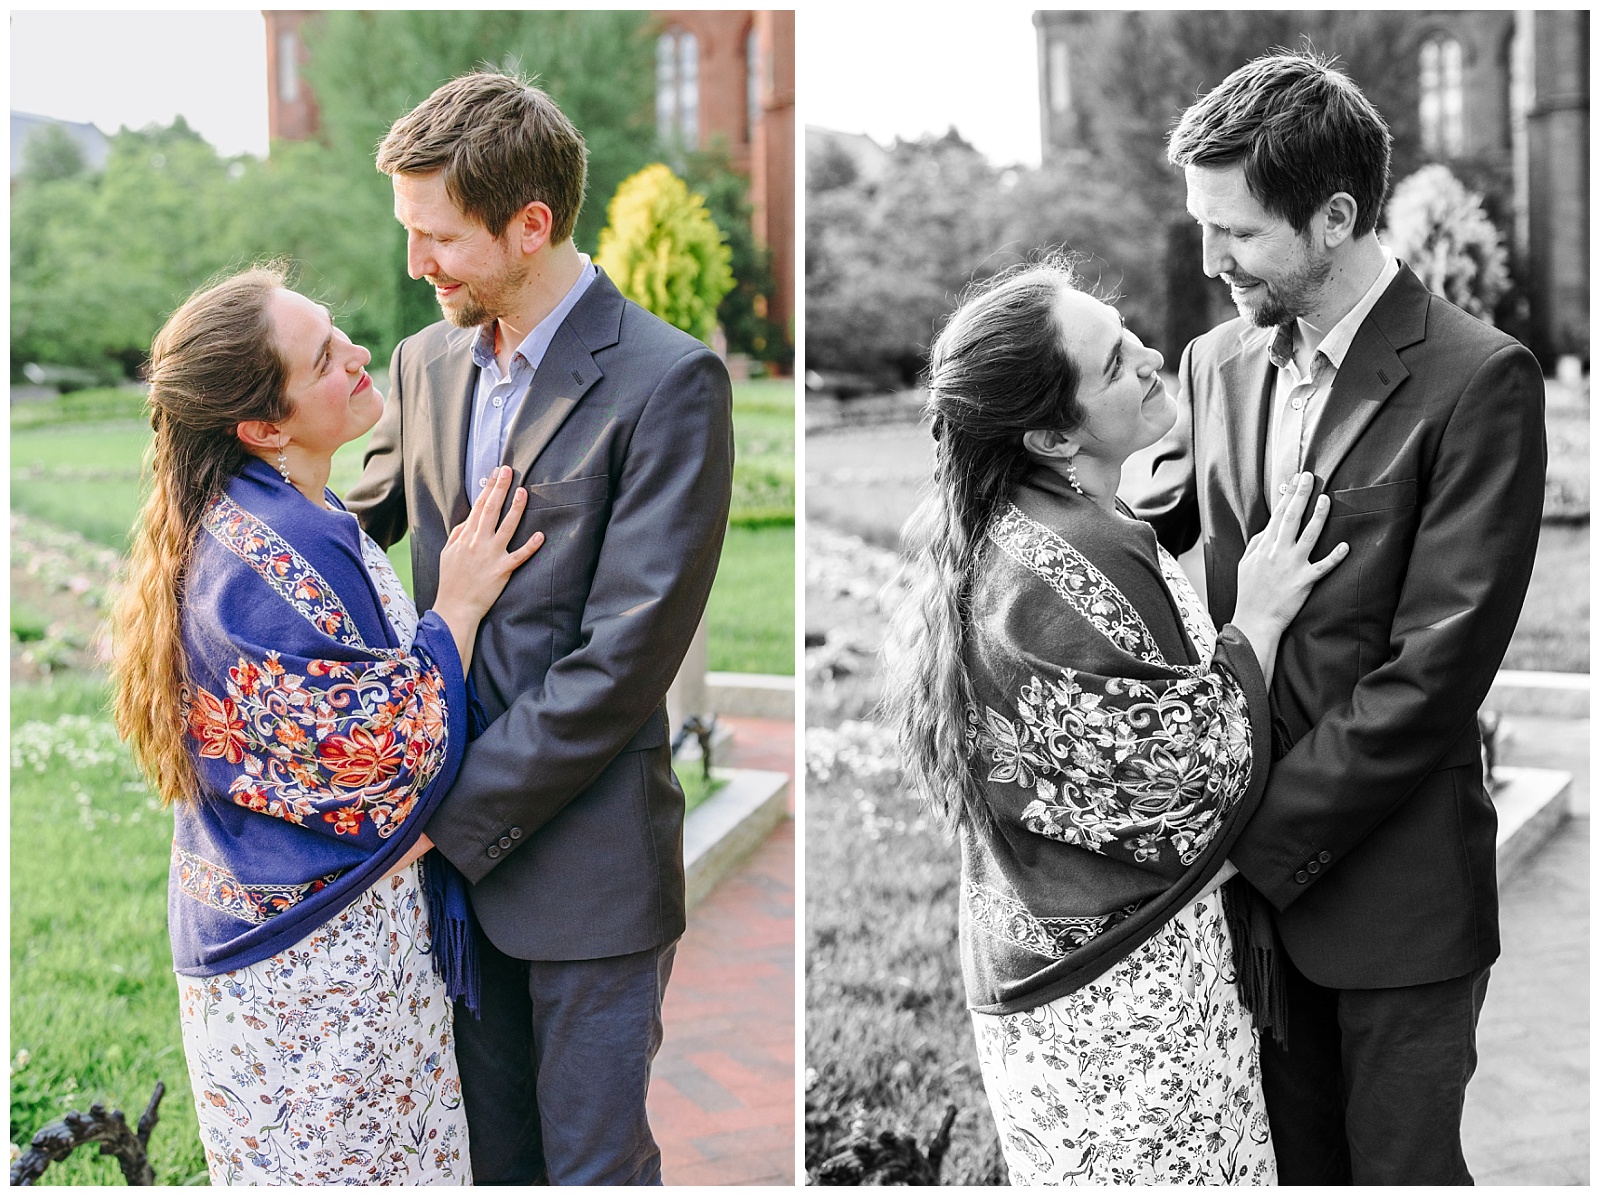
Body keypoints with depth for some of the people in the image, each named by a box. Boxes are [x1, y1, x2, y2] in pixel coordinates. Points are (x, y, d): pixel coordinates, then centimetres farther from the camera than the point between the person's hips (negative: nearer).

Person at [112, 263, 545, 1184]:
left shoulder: (295, 517, 5)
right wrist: (459, 607, -16)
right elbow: (386, 764, -23)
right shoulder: (263, 564, -27)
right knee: (339, 1166, 7)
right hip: (313, 960, -9)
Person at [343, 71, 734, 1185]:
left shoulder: (669, 382, -15)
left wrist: (454, 816, -17)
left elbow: (624, 656, -19)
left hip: (586, 861, -6)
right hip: (453, 841, 6)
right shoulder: (428, 361, 7)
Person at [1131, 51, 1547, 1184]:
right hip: (1254, 864, 5)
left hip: (1396, 885, -5)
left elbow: (1434, 668, -19)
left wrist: (1263, 842, -18)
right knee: (1292, 1159, 17)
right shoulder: (1218, 361, 4)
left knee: (1400, 1165, 10)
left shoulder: (1479, 380, -15)